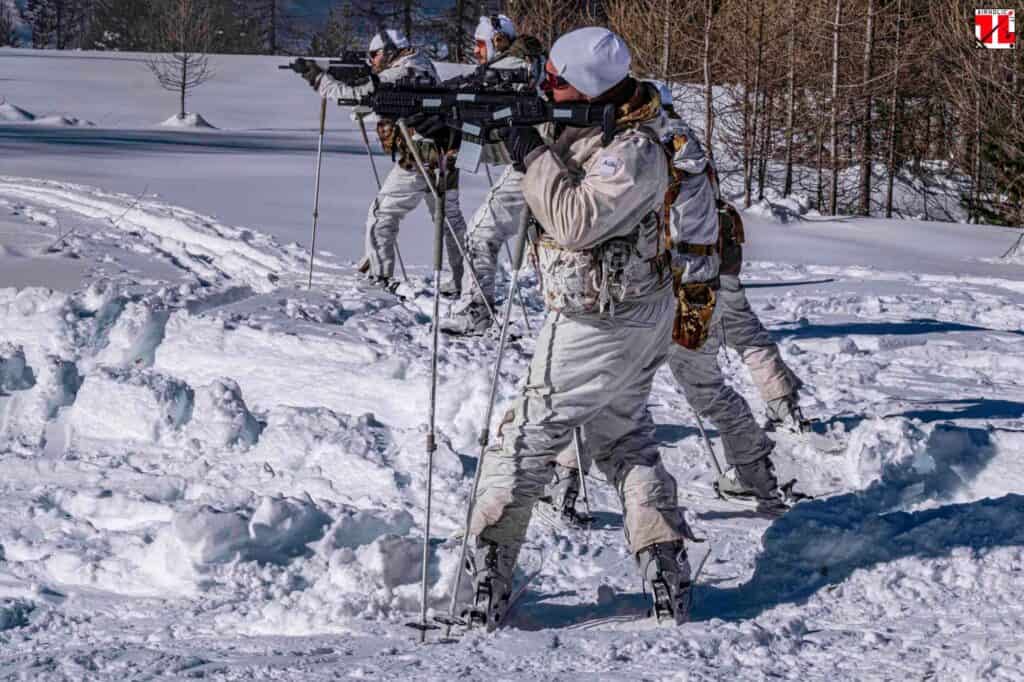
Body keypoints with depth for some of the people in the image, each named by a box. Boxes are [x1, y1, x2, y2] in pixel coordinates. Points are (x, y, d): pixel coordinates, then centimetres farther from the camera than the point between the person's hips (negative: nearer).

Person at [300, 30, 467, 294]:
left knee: (382, 216, 3)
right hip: (446, 158, 8)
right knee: (450, 218, 17)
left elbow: (354, 96, -7)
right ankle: (464, 280, 20)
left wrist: (320, 79, 3)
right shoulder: (423, 69, 15)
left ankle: (380, 279, -2)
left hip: (416, 160, -8)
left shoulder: (396, 76, -10)